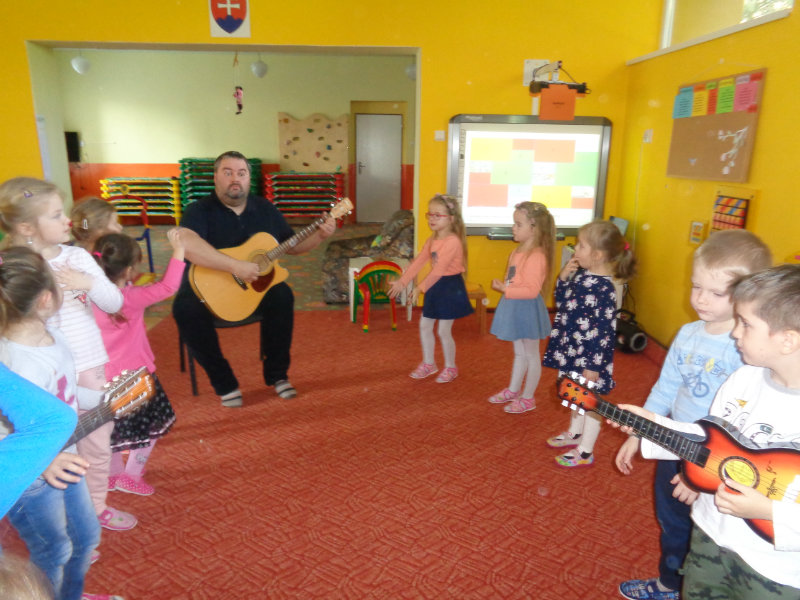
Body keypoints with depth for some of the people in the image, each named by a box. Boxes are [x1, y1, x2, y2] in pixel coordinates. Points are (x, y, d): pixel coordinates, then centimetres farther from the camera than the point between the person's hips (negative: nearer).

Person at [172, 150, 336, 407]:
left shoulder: (265, 208, 5)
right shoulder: (200, 210, -11)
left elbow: (291, 246, 13)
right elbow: (187, 244, -32)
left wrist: (320, 236, -5)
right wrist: (235, 266, -40)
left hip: (255, 283, 3)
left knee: (282, 295, -26)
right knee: (186, 309, -32)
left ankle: (276, 374, -9)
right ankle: (224, 383, -15)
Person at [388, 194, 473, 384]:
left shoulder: (453, 241, -21)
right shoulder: (432, 240, 7)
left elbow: (439, 269, -27)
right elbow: (418, 261, 4)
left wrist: (420, 288, -31)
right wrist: (402, 281, -3)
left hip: (450, 288, -9)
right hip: (435, 287, 9)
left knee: (444, 331, 0)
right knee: (424, 325, 13)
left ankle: (451, 368, 21)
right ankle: (428, 364, 30)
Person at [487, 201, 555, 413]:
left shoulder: (536, 256, -24)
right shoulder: (517, 251, 5)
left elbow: (532, 290, -28)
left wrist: (505, 289, -26)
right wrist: (500, 285, 3)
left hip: (528, 310, -9)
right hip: (514, 308, 9)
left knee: (530, 355, 9)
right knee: (519, 352, 23)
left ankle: (527, 398, 23)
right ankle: (513, 390, 38)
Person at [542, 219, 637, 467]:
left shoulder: (603, 287, -25)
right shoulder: (581, 275, 1)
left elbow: (604, 330, -22)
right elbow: (561, 302, 13)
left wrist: (593, 366, -19)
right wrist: (563, 277, -3)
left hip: (590, 356, -8)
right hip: (573, 351, 8)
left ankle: (585, 452, 27)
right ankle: (575, 434, 48)